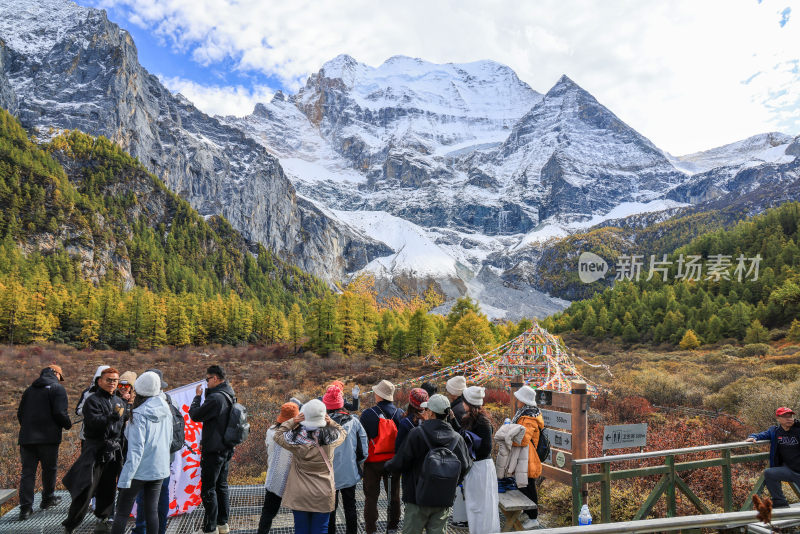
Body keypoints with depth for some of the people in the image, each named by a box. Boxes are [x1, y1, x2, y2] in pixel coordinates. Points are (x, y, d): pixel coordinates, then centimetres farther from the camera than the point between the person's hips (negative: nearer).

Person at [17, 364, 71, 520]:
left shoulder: (30, 389, 16)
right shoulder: (57, 388, -5)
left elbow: (20, 413, 18)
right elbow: (60, 413, -15)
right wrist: (68, 425, 3)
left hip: (26, 437, 5)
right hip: (48, 437, -5)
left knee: (27, 472, 6)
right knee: (49, 469, 12)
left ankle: (25, 507, 1)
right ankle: (48, 499, 23)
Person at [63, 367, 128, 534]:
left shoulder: (120, 402, 14)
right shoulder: (92, 400, -5)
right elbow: (95, 422, -20)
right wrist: (113, 416, -30)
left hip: (114, 450, 5)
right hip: (95, 449, -5)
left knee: (108, 487, 12)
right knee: (87, 487, -8)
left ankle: (104, 518, 26)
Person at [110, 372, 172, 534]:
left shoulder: (139, 414, -18)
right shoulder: (166, 411, 1)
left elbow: (136, 449, -21)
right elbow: (169, 440, 12)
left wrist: (125, 478, -19)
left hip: (140, 471, -6)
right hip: (160, 469, 6)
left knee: (122, 512, 6)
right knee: (152, 510, 12)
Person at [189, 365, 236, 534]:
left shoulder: (215, 398, -22)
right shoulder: (230, 396, 9)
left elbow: (195, 415, -15)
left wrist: (197, 396, -1)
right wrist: (205, 441, 18)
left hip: (213, 451, -9)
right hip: (226, 449, 9)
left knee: (208, 489, -1)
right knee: (221, 486, 17)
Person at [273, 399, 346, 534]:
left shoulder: (295, 438, -18)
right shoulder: (331, 437, -15)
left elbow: (278, 436, 3)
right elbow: (343, 433, 9)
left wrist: (292, 422, -3)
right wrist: (331, 423, -4)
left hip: (299, 495, 0)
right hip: (323, 494, 0)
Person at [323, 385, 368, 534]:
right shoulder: (353, 421, -7)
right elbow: (363, 449, -2)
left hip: (330, 475, -3)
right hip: (350, 473, 3)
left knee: (330, 507, 12)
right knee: (350, 506, 19)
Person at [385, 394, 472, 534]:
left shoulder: (416, 434, -16)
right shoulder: (457, 438, -4)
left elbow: (400, 463, -10)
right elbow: (465, 467, 4)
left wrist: (388, 465, 11)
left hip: (418, 497, -3)